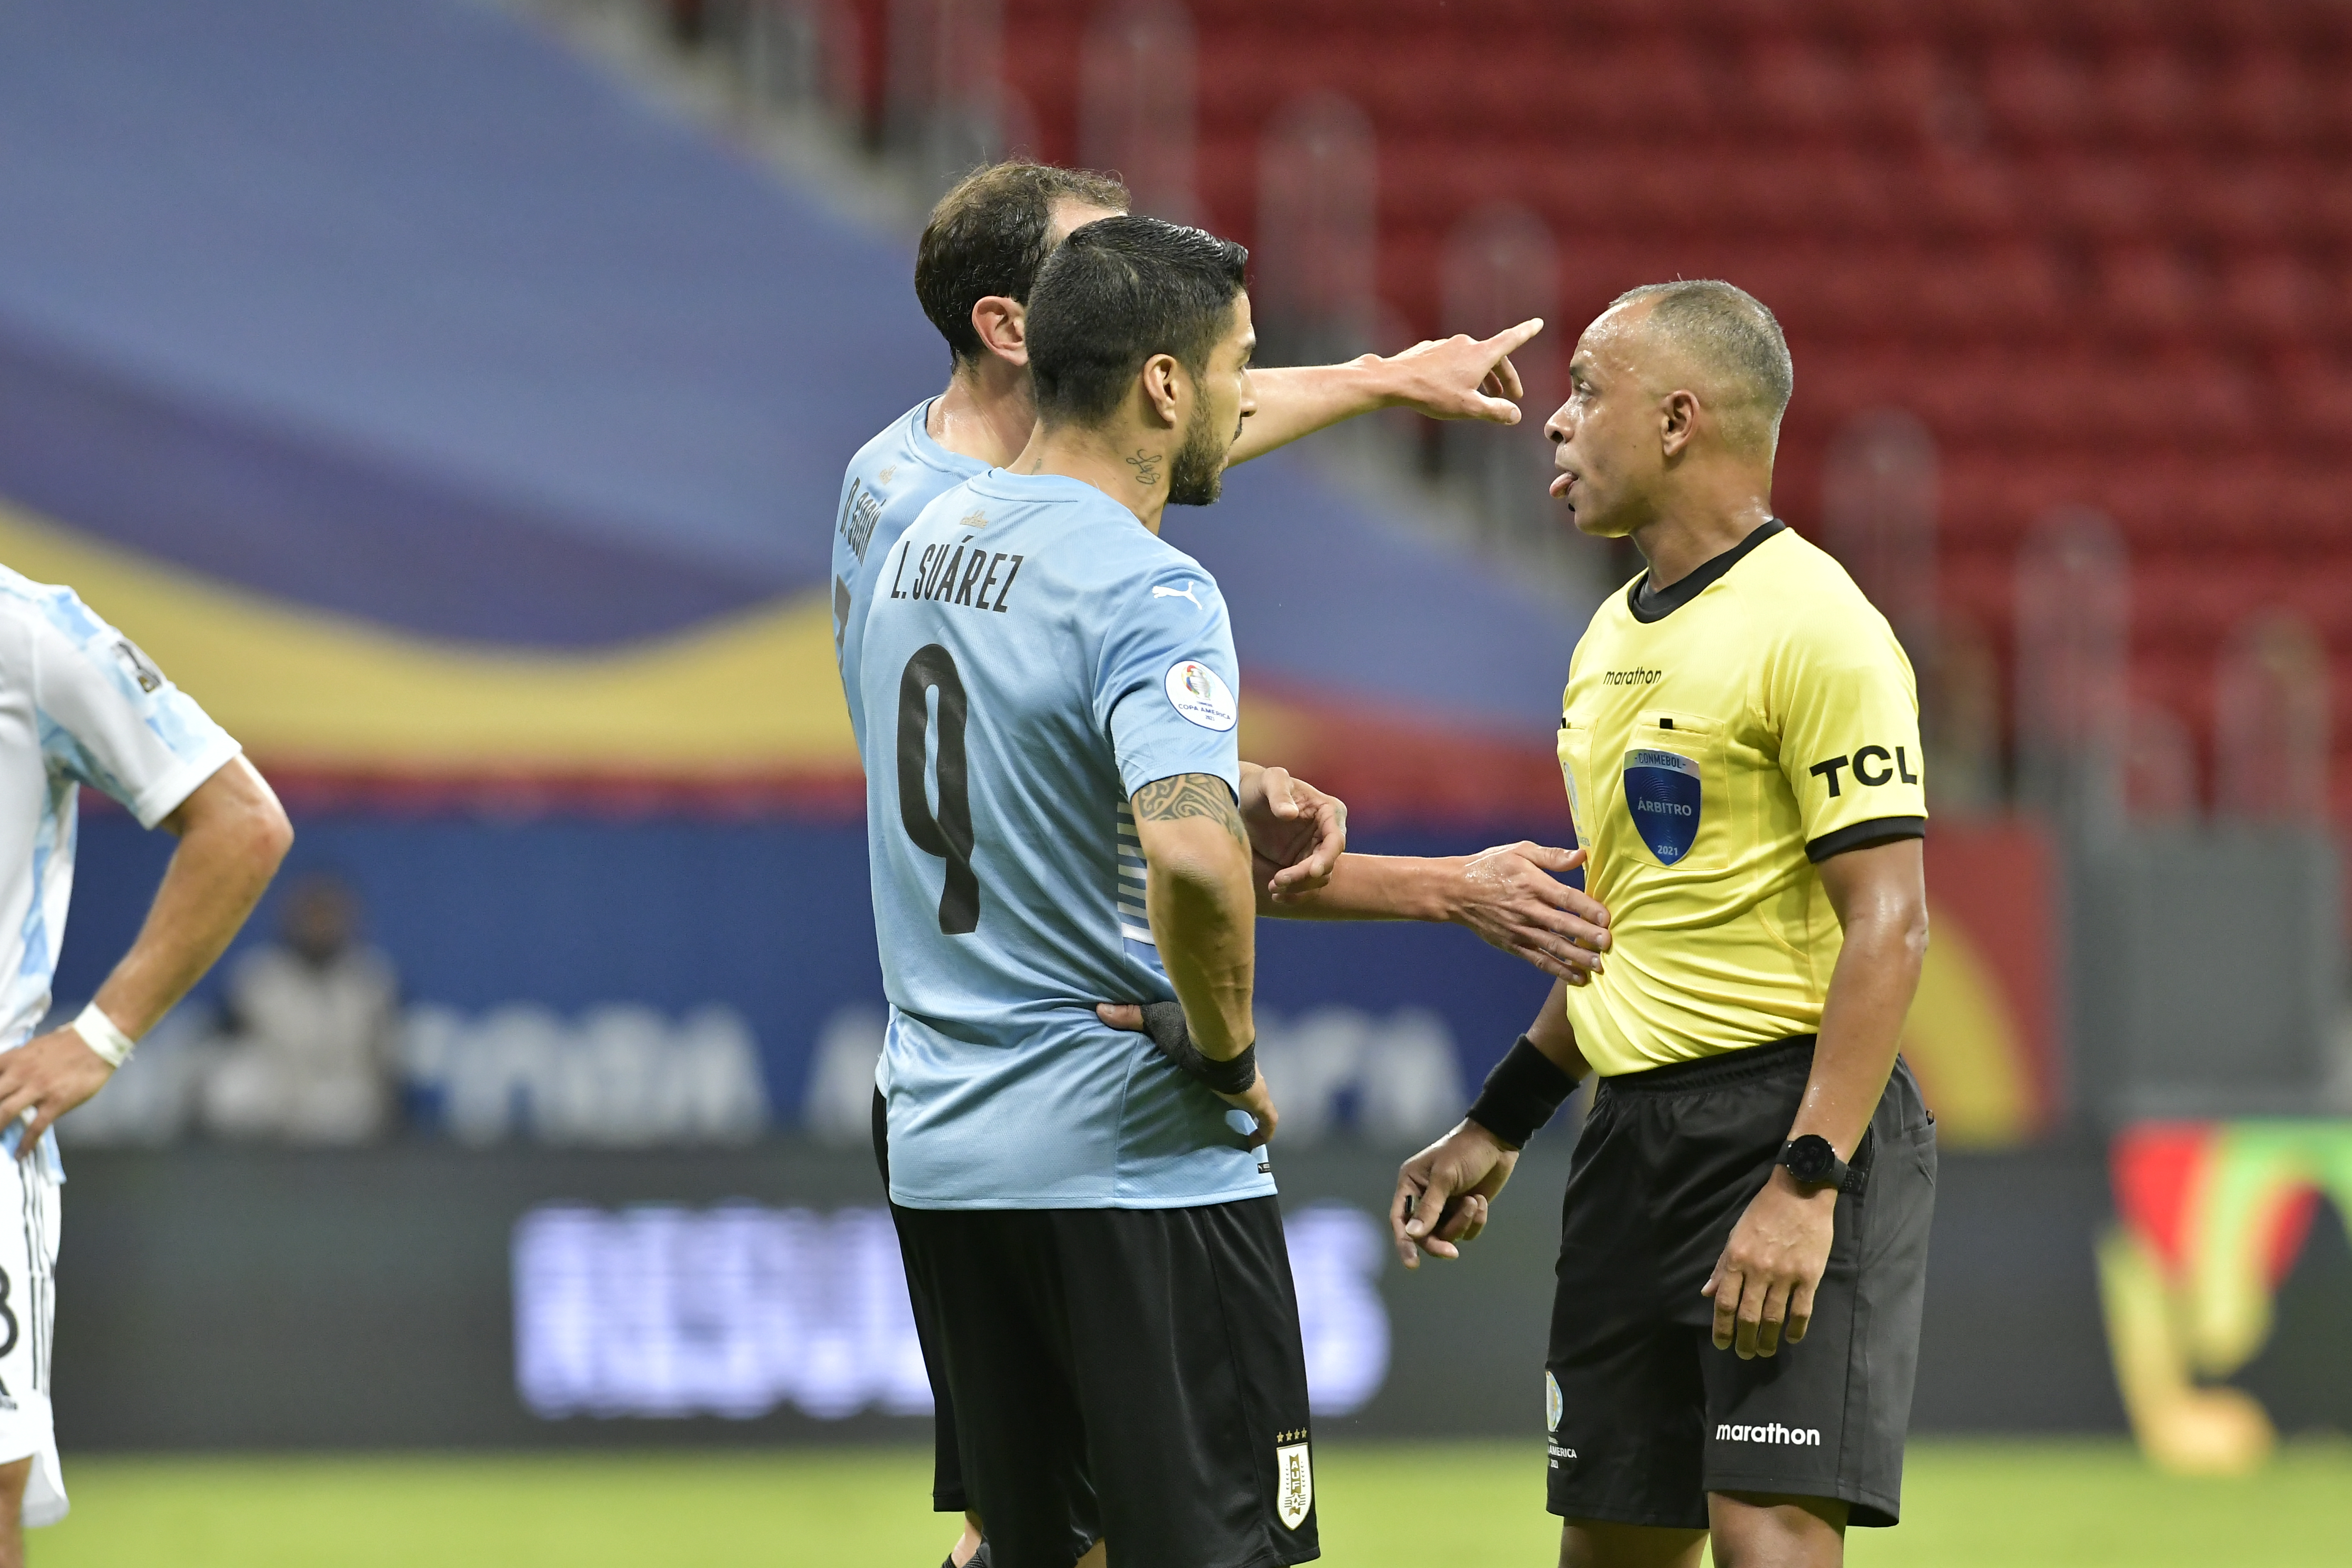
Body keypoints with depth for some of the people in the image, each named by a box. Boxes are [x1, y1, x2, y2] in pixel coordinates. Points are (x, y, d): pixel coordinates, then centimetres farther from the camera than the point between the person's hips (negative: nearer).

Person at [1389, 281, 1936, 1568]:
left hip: (1788, 1113, -9)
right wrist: (1497, 1126, 24)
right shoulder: (1615, 639, 16)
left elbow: (1887, 924, -17)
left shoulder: (1814, 628, -12)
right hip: (1633, 1130, 9)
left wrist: (1805, 1183, -24)